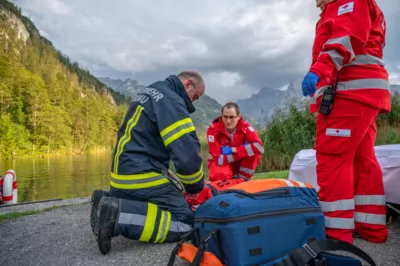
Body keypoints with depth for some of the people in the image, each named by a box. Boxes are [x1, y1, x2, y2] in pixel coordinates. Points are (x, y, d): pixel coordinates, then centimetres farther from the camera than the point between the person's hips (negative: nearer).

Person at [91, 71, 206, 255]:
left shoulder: (150, 91, 18)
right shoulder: (171, 100, -13)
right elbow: (187, 153, -22)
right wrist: (195, 187, -2)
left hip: (124, 172, 10)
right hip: (141, 176, -10)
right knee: (184, 222, -8)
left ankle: (108, 201, 8)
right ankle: (118, 215, -19)